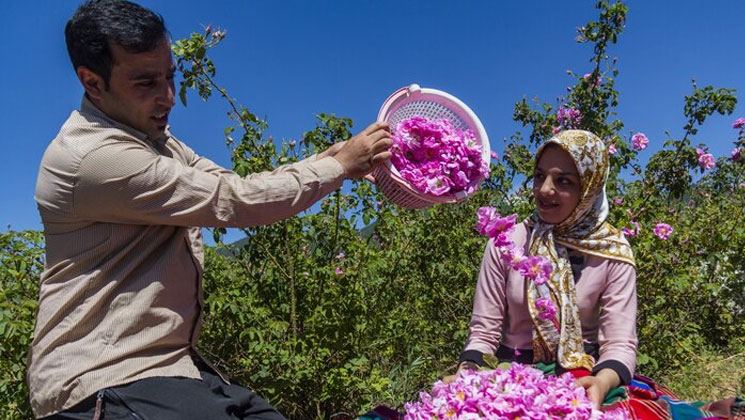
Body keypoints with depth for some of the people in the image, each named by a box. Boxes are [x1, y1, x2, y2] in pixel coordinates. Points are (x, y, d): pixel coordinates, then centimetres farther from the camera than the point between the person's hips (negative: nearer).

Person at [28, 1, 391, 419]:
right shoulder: (93, 156, -20)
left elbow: (232, 183, 9)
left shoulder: (152, 138, 12)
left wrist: (333, 156, -3)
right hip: (107, 381, -8)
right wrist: (341, 165, -10)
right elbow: (235, 201, -20)